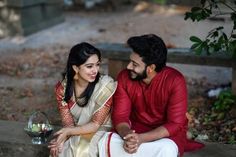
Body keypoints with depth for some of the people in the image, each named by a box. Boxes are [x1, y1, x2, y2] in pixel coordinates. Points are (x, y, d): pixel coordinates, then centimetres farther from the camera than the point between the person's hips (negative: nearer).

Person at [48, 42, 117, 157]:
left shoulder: (106, 85, -19)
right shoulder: (62, 87, -9)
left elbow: (95, 125, -17)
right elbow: (68, 124, -7)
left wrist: (68, 132, -29)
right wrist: (62, 138, -28)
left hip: (99, 132, -2)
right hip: (75, 133, 3)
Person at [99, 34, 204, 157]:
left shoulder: (175, 81, -21)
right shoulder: (124, 77, -10)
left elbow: (175, 124, -22)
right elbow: (120, 115, -9)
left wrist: (141, 138, -34)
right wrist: (127, 135, -32)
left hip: (167, 133, -2)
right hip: (135, 130, 3)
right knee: (106, 142, -26)